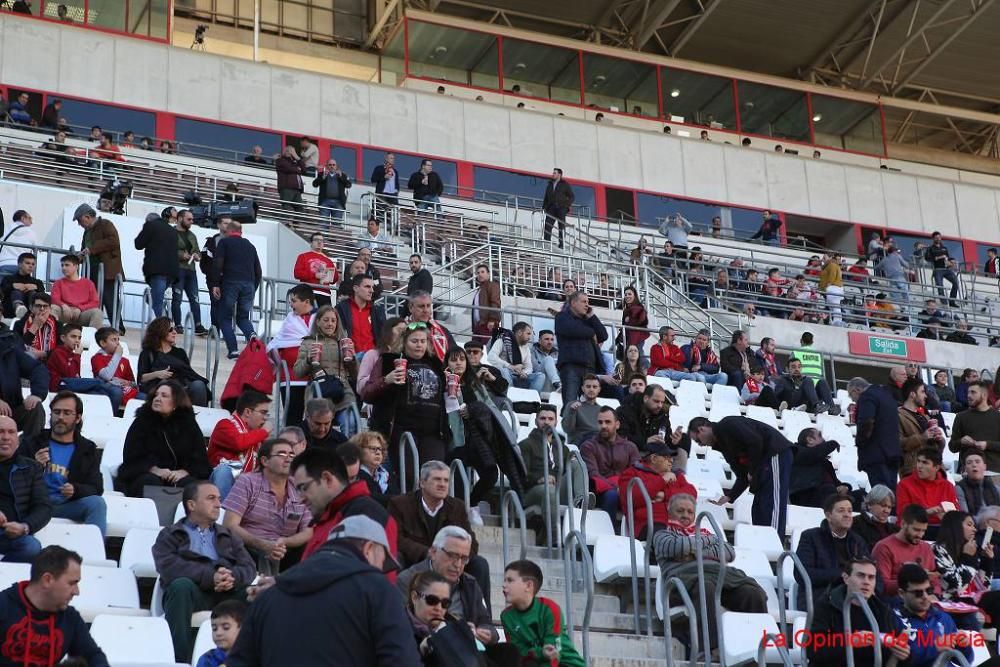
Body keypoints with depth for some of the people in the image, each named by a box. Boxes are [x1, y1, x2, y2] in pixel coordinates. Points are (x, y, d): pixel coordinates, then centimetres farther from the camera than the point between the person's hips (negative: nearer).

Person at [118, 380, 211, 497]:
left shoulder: (189, 425, 10)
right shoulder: (141, 423, 8)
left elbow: (200, 459, 4)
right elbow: (131, 459, 0)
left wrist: (183, 472, -17)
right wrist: (155, 470, -19)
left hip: (178, 477, 1)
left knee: (190, 483, -32)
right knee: (151, 481, -35)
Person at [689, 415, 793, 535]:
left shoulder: (726, 425, -7)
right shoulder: (722, 445, 21)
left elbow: (756, 441, -18)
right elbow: (743, 477, 19)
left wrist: (752, 472, -9)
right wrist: (729, 497, 9)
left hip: (777, 453, -10)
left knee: (773, 505, -13)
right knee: (758, 509, 9)